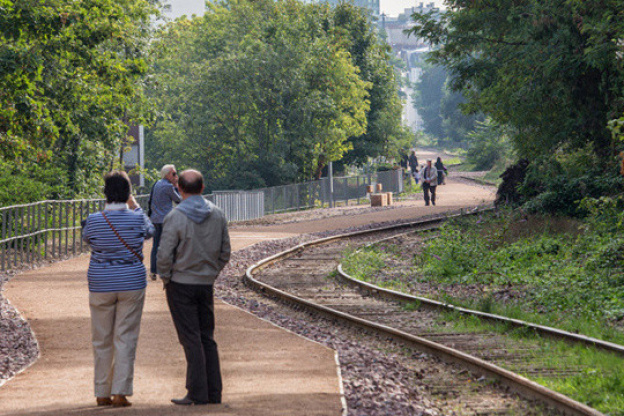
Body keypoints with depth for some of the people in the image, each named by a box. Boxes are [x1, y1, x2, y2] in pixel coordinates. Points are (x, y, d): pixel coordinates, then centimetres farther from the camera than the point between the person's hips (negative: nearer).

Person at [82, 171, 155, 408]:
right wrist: (135, 206, 25)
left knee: (102, 341, 10)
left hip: (101, 286, 1)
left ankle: (102, 394, 14)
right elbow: (149, 232, 14)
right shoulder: (136, 219, -9)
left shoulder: (94, 220, -9)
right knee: (125, 339, 3)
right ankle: (120, 393, -1)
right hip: (131, 285, -1)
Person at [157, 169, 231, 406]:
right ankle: (213, 392, 10)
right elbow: (225, 253, 7)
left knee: (191, 340, -3)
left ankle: (197, 393, -3)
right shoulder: (217, 215, 2)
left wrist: (165, 278, 0)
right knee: (207, 338, 11)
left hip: (181, 284, -5)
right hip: (206, 284, 5)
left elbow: (164, 255, -15)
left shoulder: (175, 217, -14)